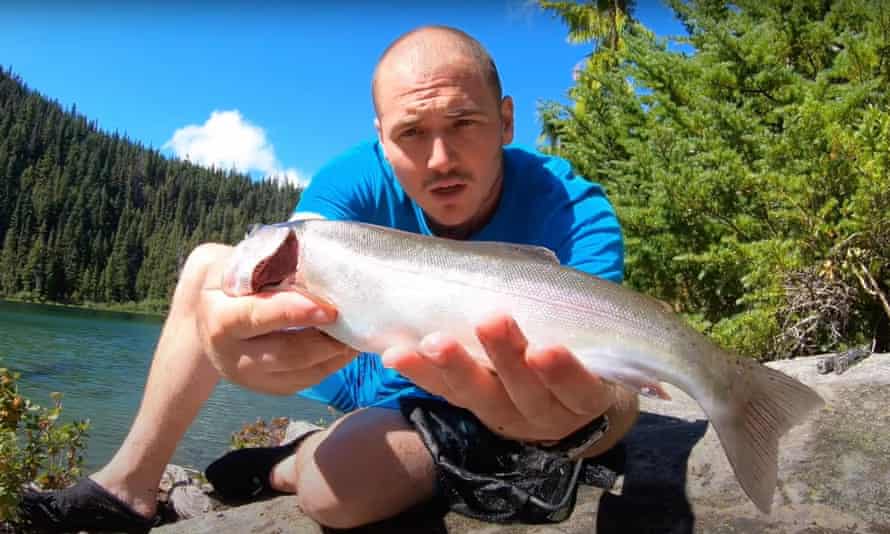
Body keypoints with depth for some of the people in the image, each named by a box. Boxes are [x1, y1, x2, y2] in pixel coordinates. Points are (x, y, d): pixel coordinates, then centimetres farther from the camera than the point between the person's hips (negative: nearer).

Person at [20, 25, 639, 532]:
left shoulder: (574, 211, -27)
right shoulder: (359, 180, -19)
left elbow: (609, 385, -40)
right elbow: (293, 271, -37)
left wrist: (574, 415, -64)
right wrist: (238, 323, -61)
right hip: (371, 366, 4)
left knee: (337, 479, -35)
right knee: (207, 265, 0)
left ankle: (282, 469, 6)